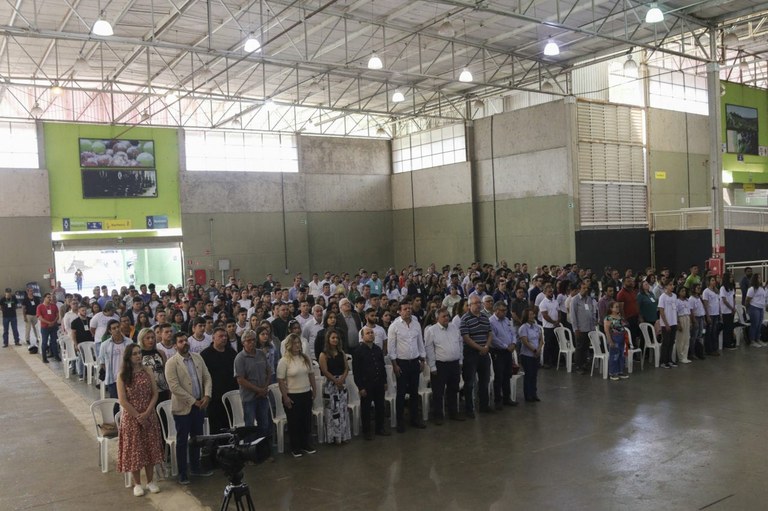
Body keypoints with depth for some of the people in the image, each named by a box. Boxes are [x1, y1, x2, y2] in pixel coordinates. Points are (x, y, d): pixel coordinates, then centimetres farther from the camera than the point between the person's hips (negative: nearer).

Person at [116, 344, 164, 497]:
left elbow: (155, 394, -1)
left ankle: (150, 481, 22)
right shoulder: (123, 375, -7)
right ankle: (137, 484, 19)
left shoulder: (147, 371, 0)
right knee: (134, 449, 5)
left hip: (149, 416, 3)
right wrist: (138, 416, -14)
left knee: (150, 448, 9)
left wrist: (147, 413, -12)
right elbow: (122, 400, -11)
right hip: (131, 417, -2)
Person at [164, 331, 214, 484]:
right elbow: (174, 387, -18)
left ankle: (195, 467, 30)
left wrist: (207, 396, -9)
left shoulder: (197, 357, 6)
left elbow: (207, 378, 7)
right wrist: (193, 401, -17)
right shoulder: (171, 363, -12)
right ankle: (182, 472, 16)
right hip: (183, 407, -5)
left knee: (197, 437, 15)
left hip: (199, 405, 5)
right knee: (182, 440, 5)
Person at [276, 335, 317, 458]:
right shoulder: (284, 361, -14)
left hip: (306, 394, 5)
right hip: (292, 396, -5)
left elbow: (311, 374, 11)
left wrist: (314, 389, 9)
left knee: (306, 420, 14)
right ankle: (295, 448, 21)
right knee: (294, 422, 7)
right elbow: (280, 380, -13)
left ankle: (306, 444, 30)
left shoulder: (305, 358, 3)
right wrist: (285, 397, -15)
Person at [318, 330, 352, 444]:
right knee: (332, 411, -1)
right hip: (330, 384, -5)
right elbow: (325, 371, -13)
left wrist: (342, 379, -10)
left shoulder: (341, 353, 10)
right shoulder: (324, 355, -6)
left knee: (343, 410, 8)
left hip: (342, 383, 5)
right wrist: (336, 381, -15)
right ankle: (333, 437, 8)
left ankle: (343, 435, 17)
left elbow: (346, 368, 7)